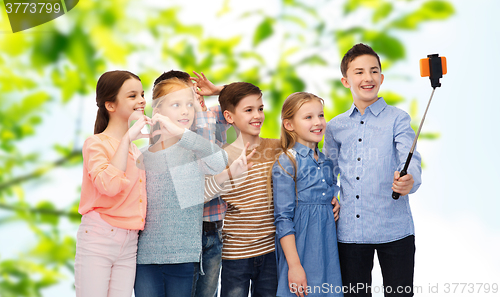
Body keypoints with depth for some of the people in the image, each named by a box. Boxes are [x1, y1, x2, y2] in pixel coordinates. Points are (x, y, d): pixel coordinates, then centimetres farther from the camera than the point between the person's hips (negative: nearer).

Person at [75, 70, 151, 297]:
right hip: (98, 239, -6)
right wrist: (127, 138, -18)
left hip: (129, 244, 7)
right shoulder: (96, 143, -5)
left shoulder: (135, 150, 17)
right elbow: (110, 184, -25)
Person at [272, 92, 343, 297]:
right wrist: (294, 265, -17)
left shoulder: (326, 162, 10)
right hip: (300, 247, -6)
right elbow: (283, 219, -13)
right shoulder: (285, 165, -10)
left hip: (328, 246, 6)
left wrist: (335, 204, 1)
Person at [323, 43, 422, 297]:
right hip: (349, 230, 3)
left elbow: (410, 159, -14)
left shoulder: (397, 118, 1)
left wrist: (408, 181, -35)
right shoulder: (334, 127, 12)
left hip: (394, 229, -3)